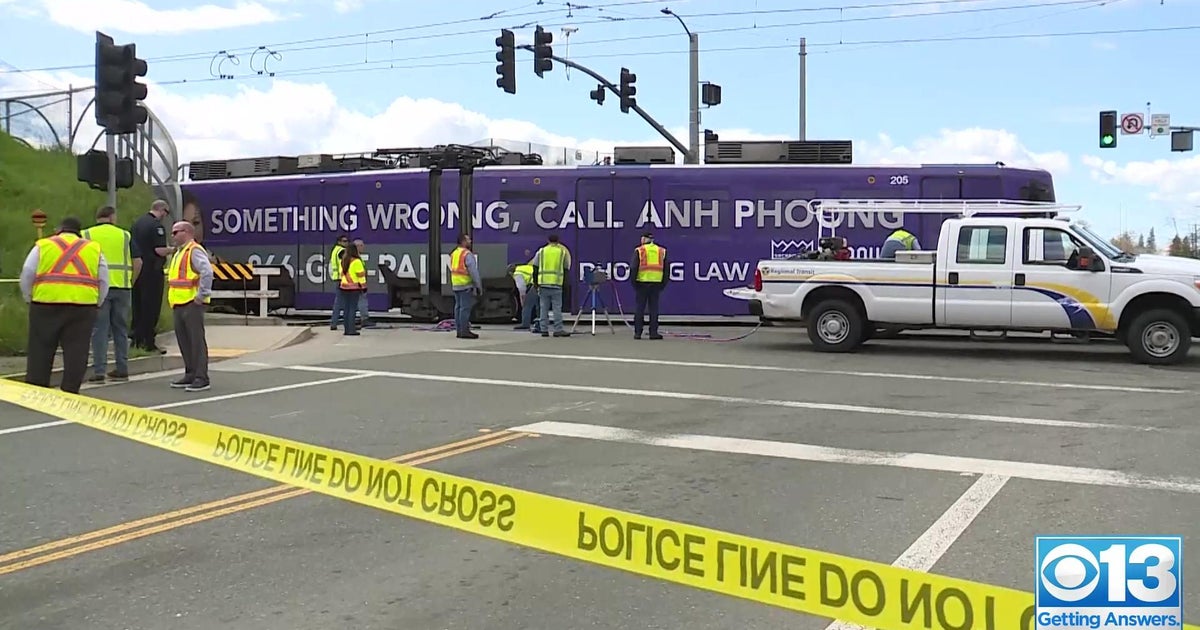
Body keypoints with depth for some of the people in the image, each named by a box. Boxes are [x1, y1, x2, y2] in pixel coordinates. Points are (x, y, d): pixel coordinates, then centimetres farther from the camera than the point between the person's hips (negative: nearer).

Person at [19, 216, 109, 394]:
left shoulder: (42, 246, 11)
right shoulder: (94, 248, 14)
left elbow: (26, 277, 7)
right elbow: (103, 283, 13)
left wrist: (29, 299, 19)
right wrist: (95, 306, 21)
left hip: (46, 306, 0)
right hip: (83, 307, 0)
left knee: (40, 351, 8)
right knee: (76, 353, 4)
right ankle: (70, 393, 3)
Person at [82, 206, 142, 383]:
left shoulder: (87, 235, 4)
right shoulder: (125, 235, 8)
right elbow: (138, 262, 2)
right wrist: (131, 283, 11)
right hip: (122, 287, 2)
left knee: (99, 330, 1)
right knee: (121, 329, 11)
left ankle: (98, 371, -1)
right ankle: (122, 370, 15)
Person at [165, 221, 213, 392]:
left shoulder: (194, 251, -11)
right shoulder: (178, 253, 21)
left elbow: (207, 272, -25)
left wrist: (202, 295, -22)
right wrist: (172, 297, 21)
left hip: (192, 304, -10)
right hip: (179, 304, 10)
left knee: (197, 340, -8)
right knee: (183, 341, 12)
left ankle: (201, 378, -6)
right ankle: (190, 374, 20)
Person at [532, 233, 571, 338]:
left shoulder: (541, 251, 9)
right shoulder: (563, 252, 7)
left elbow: (535, 268, 7)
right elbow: (566, 268, 11)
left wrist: (535, 283, 11)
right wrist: (564, 281, 21)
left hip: (543, 283, 2)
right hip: (556, 284, -2)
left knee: (544, 308, 6)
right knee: (557, 308, 0)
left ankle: (544, 330, 7)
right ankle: (558, 330, -3)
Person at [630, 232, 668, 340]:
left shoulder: (639, 251, -2)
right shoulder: (662, 251, 10)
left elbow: (633, 268, -5)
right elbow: (666, 269, 10)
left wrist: (633, 282, 2)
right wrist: (663, 283, 14)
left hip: (642, 283, -2)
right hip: (656, 283, 2)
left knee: (639, 308, 4)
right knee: (654, 308, 6)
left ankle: (637, 333, 5)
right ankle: (653, 333, 5)